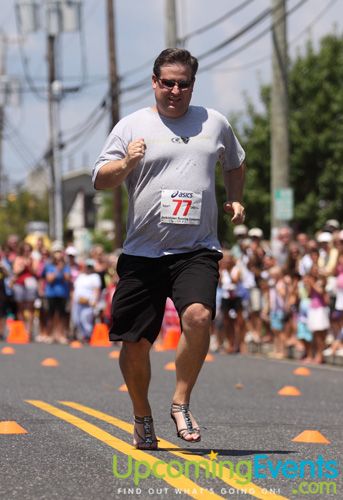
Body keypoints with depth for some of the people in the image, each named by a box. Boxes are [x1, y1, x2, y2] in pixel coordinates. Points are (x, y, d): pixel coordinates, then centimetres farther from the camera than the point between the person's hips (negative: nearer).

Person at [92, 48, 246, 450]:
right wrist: (126, 164, -19)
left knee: (198, 316, -26)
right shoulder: (132, 126, 4)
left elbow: (234, 164, 30)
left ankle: (181, 403, -7)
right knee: (135, 342, 2)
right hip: (142, 252, 0)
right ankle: (142, 418, 25)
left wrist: (235, 200, 14)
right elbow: (100, 180, 1)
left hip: (197, 251, 0)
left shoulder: (214, 123, 12)